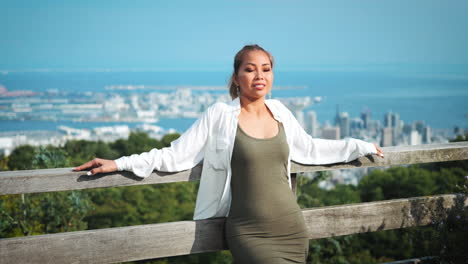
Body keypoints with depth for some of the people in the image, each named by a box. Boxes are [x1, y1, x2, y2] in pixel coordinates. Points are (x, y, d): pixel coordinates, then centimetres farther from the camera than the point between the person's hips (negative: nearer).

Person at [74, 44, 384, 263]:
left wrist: (359, 146, 31)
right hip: (250, 233, -4)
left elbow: (310, 149, 24)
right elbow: (176, 155, -3)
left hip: (292, 228, 4)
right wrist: (120, 164, -10)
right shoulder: (220, 115, -3)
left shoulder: (280, 113, 9)